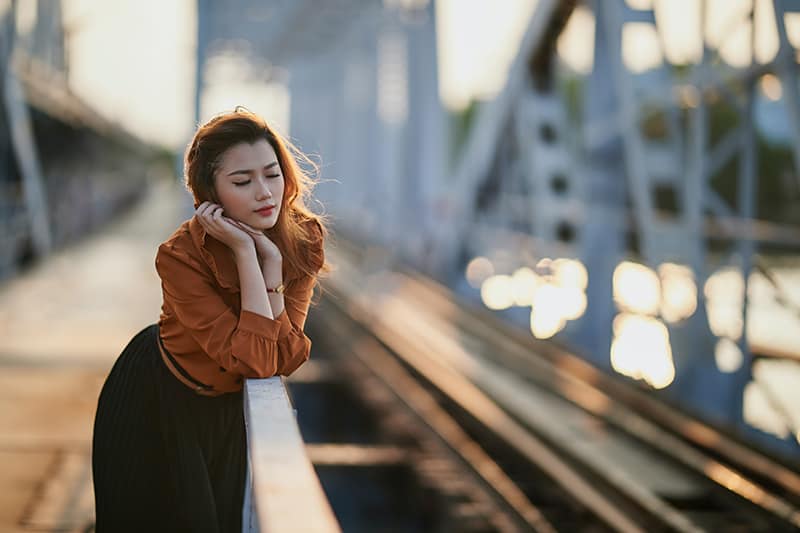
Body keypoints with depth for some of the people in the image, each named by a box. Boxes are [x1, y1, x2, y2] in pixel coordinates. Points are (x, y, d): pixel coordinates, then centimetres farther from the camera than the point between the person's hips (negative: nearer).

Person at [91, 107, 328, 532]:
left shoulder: (303, 239, -17)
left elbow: (282, 359, -25)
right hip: (155, 405, -5)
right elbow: (255, 360, -35)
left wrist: (271, 260, -33)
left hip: (224, 409, 5)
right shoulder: (181, 255, -31)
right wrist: (246, 254, -37)